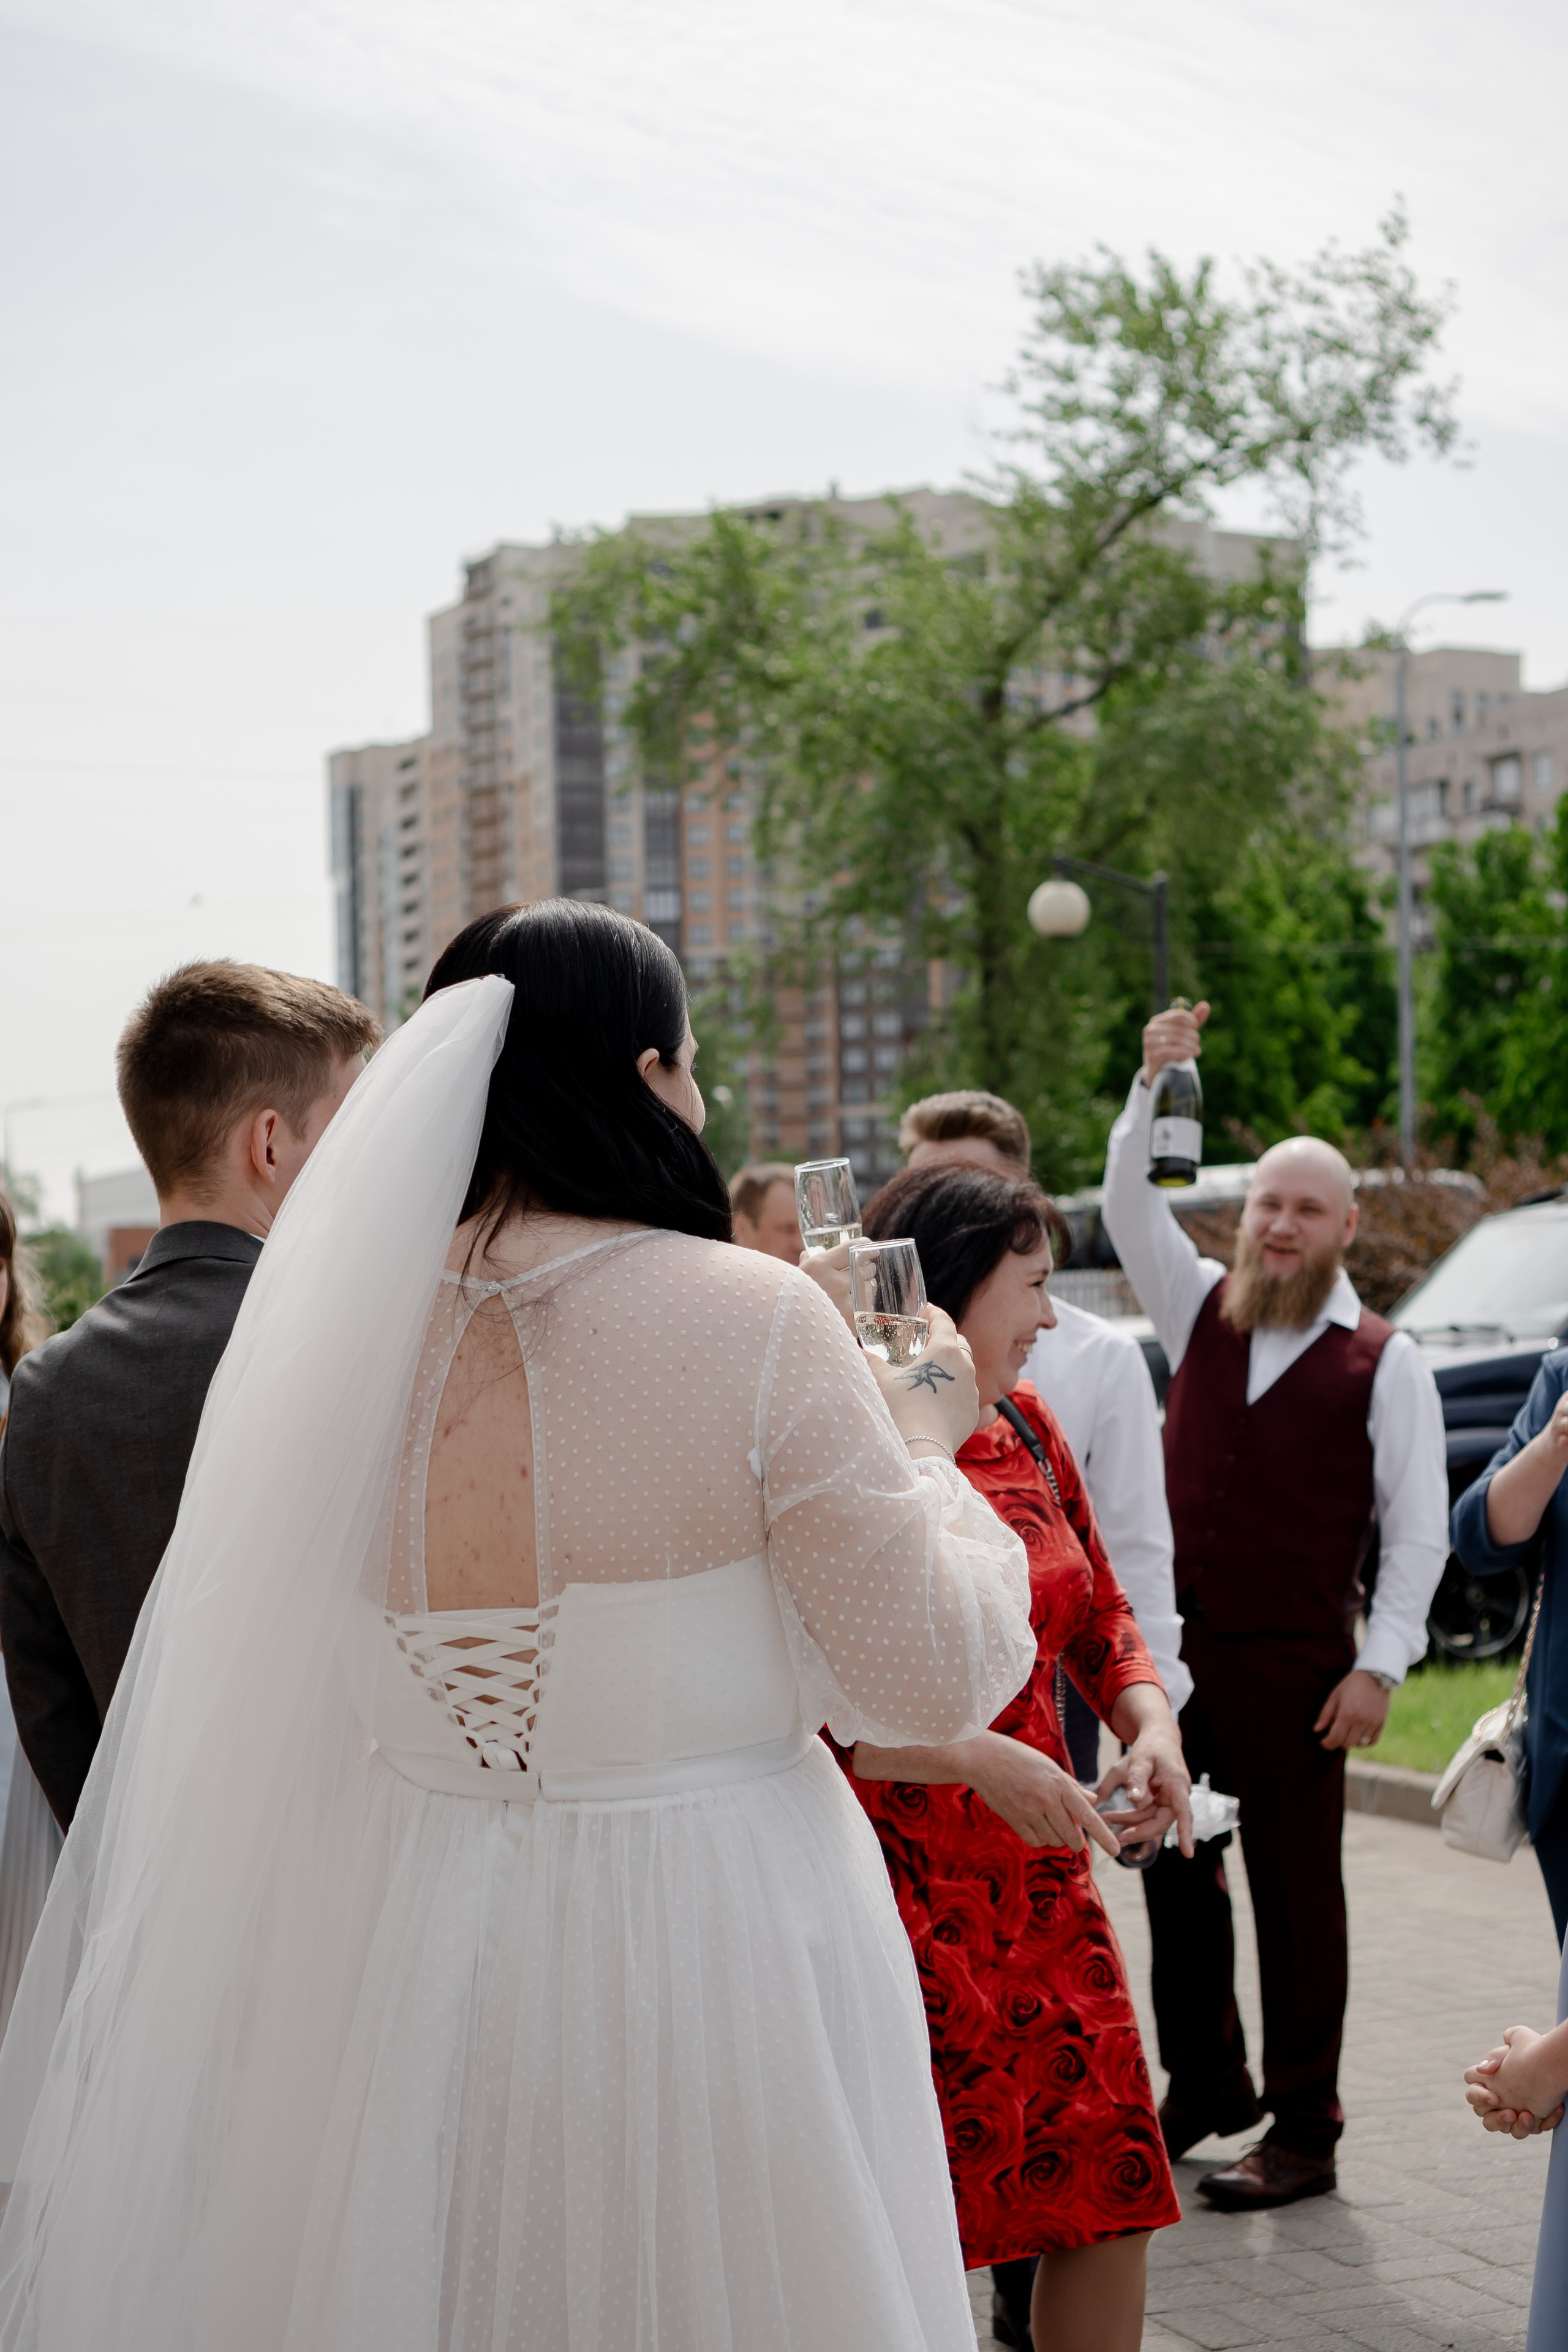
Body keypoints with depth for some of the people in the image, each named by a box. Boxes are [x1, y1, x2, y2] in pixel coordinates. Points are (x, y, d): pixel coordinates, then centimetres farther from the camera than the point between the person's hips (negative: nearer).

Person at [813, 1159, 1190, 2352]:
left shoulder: (1028, 1427, 10)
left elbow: (1100, 1614, 17)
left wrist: (1151, 1723, -2)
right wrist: (986, 1762, -24)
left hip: (1040, 1884, 7)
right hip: (898, 1887, -7)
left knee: (1108, 2195, 8)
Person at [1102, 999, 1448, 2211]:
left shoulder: (1385, 1362, -4)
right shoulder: (1204, 1310, 9)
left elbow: (1420, 1528, -5)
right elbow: (1129, 1204, 0)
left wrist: (1380, 1667, -10)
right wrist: (1154, 1085, -13)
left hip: (1293, 1663, -4)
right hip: (1175, 1644, 4)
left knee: (1296, 1889, 2)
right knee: (1175, 1869, 12)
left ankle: (1305, 2133, 11)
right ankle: (1204, 2085, 28)